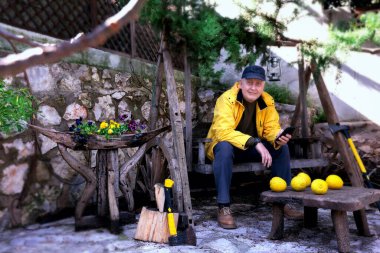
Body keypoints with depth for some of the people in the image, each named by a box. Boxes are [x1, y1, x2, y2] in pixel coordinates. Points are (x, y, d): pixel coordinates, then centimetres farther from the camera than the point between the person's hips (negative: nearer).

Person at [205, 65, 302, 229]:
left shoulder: (267, 101, -6)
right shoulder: (227, 99, -23)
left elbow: (271, 128, -7)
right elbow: (223, 131, -34)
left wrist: (278, 137, -32)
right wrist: (255, 142, -43)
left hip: (252, 148, 5)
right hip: (223, 146, -4)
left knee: (281, 147, -15)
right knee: (225, 147, -38)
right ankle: (223, 208, -31)